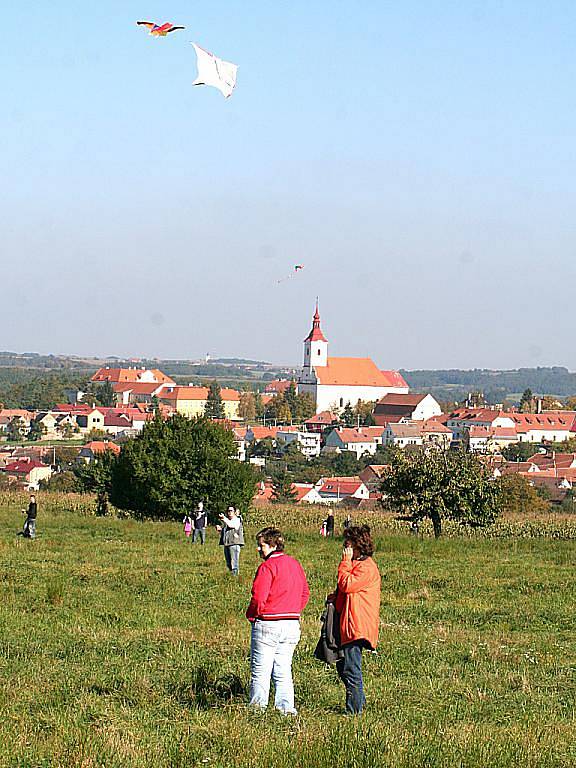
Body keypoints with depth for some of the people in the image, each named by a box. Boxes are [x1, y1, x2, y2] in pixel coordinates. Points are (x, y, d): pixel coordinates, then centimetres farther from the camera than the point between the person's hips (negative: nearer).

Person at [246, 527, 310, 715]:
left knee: (260, 671, 1)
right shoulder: (295, 564, 11)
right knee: (283, 671, 12)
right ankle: (287, 708, 8)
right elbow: (305, 592, 17)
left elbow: (258, 598, -17)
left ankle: (258, 707, 3)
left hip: (267, 624, -7)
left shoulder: (267, 567, -13)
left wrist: (251, 615, -1)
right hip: (292, 625, 7)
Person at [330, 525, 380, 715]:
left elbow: (347, 585, -22)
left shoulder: (367, 567, -14)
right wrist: (336, 597, 12)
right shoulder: (356, 564, 20)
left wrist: (345, 562, -13)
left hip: (357, 626, -11)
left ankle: (354, 710, -2)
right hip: (347, 624, 11)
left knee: (350, 670, -7)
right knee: (342, 667, 15)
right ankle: (359, 700, 25)